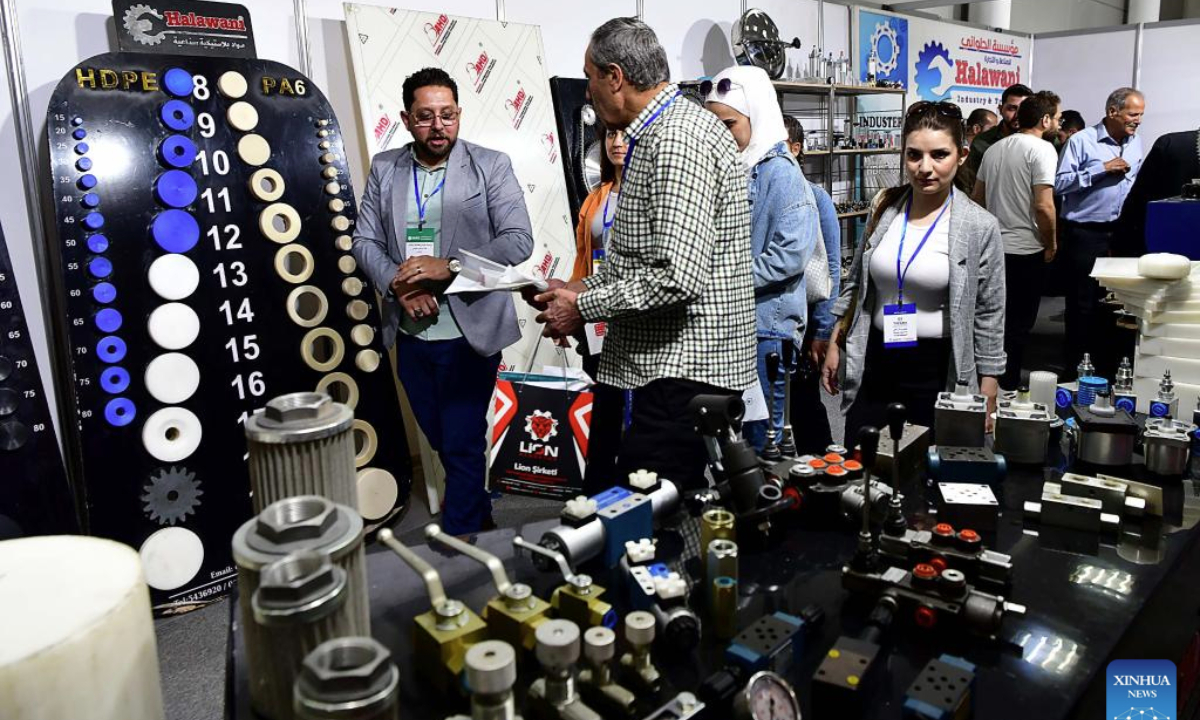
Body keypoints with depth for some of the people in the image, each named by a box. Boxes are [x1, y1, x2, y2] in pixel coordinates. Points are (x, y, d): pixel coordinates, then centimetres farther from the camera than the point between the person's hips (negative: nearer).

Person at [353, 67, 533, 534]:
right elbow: (365, 241, 6)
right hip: (410, 335, 5)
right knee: (442, 441, 18)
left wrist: (448, 266, -22)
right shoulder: (384, 169, 6)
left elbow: (519, 240, -12)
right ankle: (480, 517, 41)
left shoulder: (491, 166, -5)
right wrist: (398, 285, -13)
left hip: (469, 333, -4)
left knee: (463, 446, 2)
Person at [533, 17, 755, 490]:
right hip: (677, 363, 10)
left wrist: (584, 307, -15)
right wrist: (586, 287, 11)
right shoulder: (661, 134, 18)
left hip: (684, 370, -10)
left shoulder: (677, 141, -17)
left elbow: (679, 278, -26)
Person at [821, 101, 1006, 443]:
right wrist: (835, 344, 11)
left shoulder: (980, 227, -9)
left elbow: (989, 316, -4)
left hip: (939, 371, -3)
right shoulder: (884, 207, 1)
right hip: (875, 364, 3)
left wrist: (987, 396, -3)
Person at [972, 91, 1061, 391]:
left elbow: (977, 197, 15)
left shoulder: (995, 149, 9)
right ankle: (1007, 386, 9)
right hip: (1025, 250, -7)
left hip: (993, 248, 7)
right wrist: (1051, 245, -7)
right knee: (1018, 324, 2)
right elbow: (1044, 206, -20)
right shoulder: (1042, 149, -13)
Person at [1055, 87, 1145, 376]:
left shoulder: (1136, 142, 12)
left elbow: (1138, 182, 21)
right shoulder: (1082, 141, -9)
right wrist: (1102, 170, -18)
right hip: (1084, 233, -6)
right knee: (1082, 303, 0)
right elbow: (1060, 183, -16)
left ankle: (1107, 363, 23)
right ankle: (1076, 366, 11)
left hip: (1120, 232, 6)